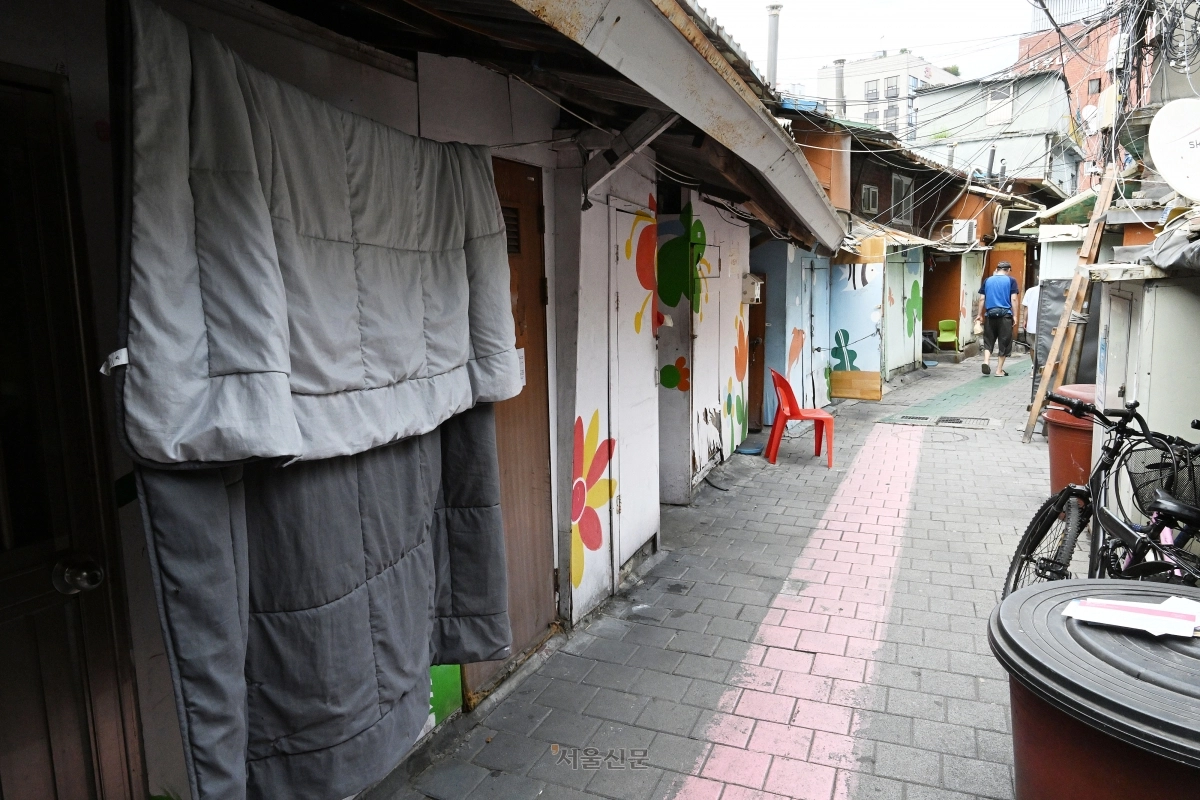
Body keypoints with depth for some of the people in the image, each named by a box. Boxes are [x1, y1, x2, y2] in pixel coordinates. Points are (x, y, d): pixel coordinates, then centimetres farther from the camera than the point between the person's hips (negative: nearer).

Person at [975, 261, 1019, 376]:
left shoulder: (987, 280, 10)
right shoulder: (1011, 280, 1)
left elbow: (981, 299, 8)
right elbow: (1013, 299, -4)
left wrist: (980, 314, 15)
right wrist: (1015, 315, -1)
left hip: (990, 314, 2)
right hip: (1005, 314, -2)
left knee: (988, 341, 13)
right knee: (1004, 343, 5)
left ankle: (986, 362, -10)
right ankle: (999, 370, 6)